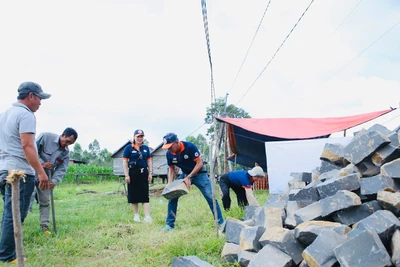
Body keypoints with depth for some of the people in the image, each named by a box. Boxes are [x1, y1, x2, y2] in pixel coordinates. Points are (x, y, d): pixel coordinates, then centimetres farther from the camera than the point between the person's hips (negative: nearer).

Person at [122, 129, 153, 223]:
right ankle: (136, 215, 21)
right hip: (133, 173, -2)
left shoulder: (146, 148, 9)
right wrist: (126, 175, -10)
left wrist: (150, 173, 5)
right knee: (134, 195, 6)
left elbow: (149, 161, 13)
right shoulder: (128, 148, -1)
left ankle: (147, 216, -3)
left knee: (145, 195, -1)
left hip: (143, 173, 2)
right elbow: (125, 162, -4)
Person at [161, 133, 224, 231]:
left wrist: (189, 177, -27)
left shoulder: (190, 147, -29)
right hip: (185, 174, 5)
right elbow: (171, 169, 1)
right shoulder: (169, 154, -14)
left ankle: (221, 223, 1)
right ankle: (169, 224, 5)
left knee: (210, 197, -11)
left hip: (199, 173, -4)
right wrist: (170, 184, -12)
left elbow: (199, 163, -23)